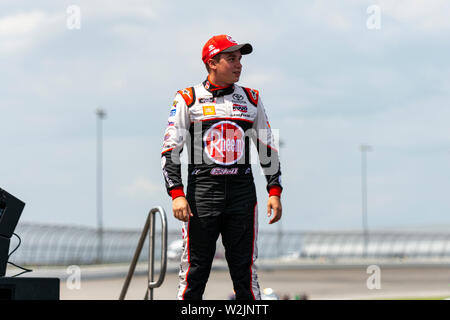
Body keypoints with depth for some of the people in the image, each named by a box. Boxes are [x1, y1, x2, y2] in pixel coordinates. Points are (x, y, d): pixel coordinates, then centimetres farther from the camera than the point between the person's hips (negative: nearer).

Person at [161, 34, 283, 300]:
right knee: (194, 271, -3)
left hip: (242, 192, 3)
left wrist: (275, 191, 6)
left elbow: (268, 149, 16)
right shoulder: (188, 99, 3)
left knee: (245, 272, 3)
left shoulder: (251, 99, 13)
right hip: (202, 191, -2)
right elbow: (171, 150, 0)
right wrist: (177, 194, -11)